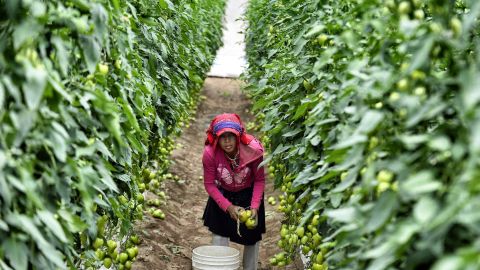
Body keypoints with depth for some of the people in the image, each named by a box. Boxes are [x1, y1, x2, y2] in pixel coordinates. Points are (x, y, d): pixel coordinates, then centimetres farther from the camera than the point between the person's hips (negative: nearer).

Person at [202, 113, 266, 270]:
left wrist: (254, 207, -27)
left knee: (252, 236, 9)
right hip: (223, 195, 0)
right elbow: (209, 184, -18)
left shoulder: (253, 150, -30)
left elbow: (260, 180, -16)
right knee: (219, 234, -1)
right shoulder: (210, 153, -28)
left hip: (249, 195, 0)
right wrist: (228, 207, -27)